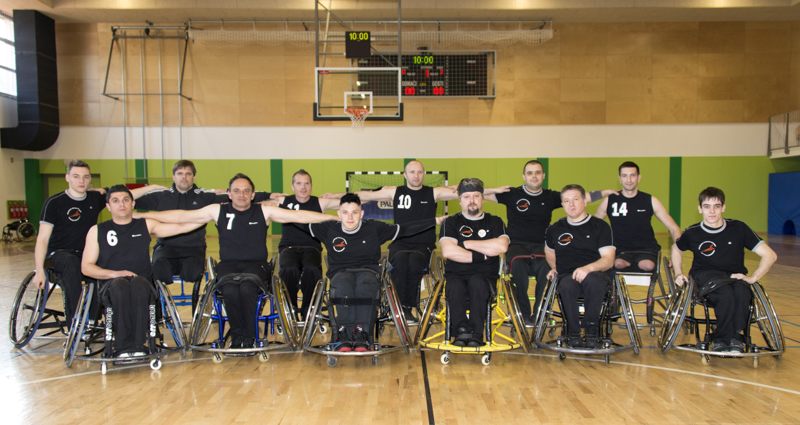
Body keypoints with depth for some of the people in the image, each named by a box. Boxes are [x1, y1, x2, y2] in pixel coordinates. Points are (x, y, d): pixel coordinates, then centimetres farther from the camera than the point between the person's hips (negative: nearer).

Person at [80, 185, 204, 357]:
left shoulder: (146, 225, 16)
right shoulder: (97, 231, 13)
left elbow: (180, 227, 10)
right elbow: (86, 267, 8)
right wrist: (115, 274, -10)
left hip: (143, 283, 0)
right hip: (111, 285, 0)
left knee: (138, 283, -36)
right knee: (120, 285, -36)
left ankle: (137, 346, -36)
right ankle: (124, 348, -35)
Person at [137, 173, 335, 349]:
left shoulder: (264, 211, 4)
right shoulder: (218, 211, 7)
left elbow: (298, 216, -2)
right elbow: (182, 216, 8)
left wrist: (334, 217, -9)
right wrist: (142, 215, 5)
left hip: (256, 264, -1)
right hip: (228, 264, 1)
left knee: (247, 288, -33)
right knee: (230, 291, -31)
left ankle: (248, 338, -11)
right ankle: (237, 336, -8)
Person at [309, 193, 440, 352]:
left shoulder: (374, 228, 4)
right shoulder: (330, 229, 6)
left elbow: (405, 229, 3)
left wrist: (436, 220, -1)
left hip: (368, 270, 0)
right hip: (340, 272, 0)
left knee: (366, 283, -37)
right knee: (343, 284, -37)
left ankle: (361, 333, -36)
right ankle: (344, 334, -34)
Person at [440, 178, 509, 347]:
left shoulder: (495, 222, 15)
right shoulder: (451, 222, 13)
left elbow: (502, 247, -8)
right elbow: (448, 251, -7)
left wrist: (467, 243, -4)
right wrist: (481, 255, -6)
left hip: (485, 276, 0)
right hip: (456, 275, 0)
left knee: (476, 283, -34)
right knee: (455, 287, -35)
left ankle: (476, 335, -29)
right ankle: (461, 331, -28)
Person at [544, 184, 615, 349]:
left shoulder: (600, 226, 8)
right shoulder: (555, 229, 18)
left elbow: (608, 260, -1)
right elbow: (549, 252, 36)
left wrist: (588, 268, -20)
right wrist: (554, 268, 15)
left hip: (597, 275, -1)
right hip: (567, 277, 2)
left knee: (592, 280, -40)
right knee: (566, 285, -37)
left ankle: (591, 331, -23)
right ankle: (573, 332, -22)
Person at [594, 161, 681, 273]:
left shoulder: (650, 201, 5)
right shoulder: (609, 201, 4)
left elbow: (674, 228, 5)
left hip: (646, 248, 1)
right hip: (620, 250, -1)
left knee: (648, 266, -34)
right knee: (618, 264, -36)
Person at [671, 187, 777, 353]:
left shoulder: (738, 228, -1)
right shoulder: (692, 233, 0)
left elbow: (770, 255, 0)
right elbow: (676, 249, 22)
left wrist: (752, 278, -9)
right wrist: (678, 274, 11)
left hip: (735, 276, 1)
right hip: (706, 277, -1)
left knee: (742, 293, -36)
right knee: (726, 295, -36)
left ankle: (722, 339, -20)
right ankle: (733, 338, -14)